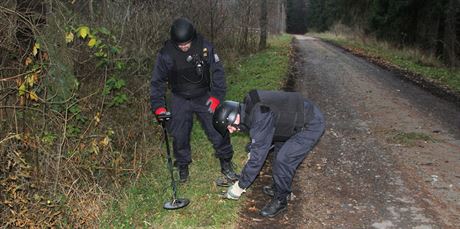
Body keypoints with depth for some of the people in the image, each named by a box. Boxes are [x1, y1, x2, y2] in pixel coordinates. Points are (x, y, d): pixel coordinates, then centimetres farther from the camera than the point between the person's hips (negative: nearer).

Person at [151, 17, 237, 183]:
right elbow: (157, 81, -7)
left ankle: (226, 163, 20)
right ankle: (182, 165, 27)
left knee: (218, 130, -2)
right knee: (179, 135, 2)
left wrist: (217, 96, -15)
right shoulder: (166, 54, -18)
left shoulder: (205, 47, -17)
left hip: (204, 97, 0)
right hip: (180, 100, 0)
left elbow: (217, 72, -7)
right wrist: (158, 106, -16)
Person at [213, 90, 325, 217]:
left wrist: (240, 187, -14)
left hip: (312, 125, -10)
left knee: (283, 160, -10)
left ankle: (280, 200, 8)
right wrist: (252, 150, 17)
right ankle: (279, 187, 35)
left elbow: (257, 158, -24)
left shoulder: (260, 119, -30)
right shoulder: (249, 106, -2)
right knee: (280, 149, 19)